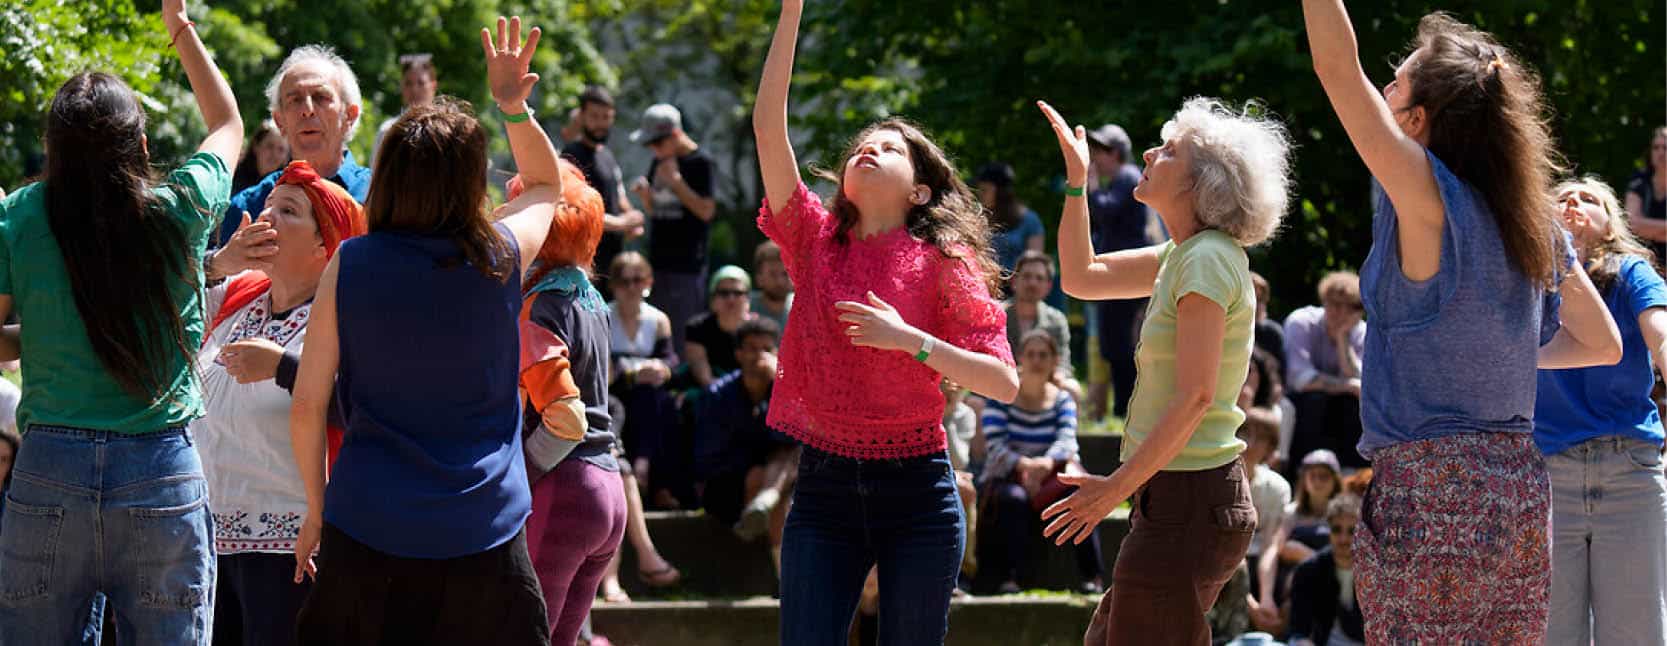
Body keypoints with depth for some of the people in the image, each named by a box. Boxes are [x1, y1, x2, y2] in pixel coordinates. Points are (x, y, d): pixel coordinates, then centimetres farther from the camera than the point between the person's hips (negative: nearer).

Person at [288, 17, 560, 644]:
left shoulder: (349, 264, -5)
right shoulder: (501, 257, -3)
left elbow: (307, 406, -1)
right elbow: (547, 184, 21)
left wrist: (316, 510, 12)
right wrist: (514, 107, 10)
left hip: (366, 528, 0)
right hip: (485, 532, 0)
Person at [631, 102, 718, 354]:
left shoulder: (701, 163, -7)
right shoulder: (658, 163, 14)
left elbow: (706, 211, -13)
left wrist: (675, 181, -15)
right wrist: (644, 193, -1)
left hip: (686, 265, -7)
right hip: (657, 261, 7)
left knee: (682, 335, -8)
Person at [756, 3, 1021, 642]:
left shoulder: (943, 262, -1)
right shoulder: (816, 242, 7)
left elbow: (1005, 382, -7)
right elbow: (768, 126, -3)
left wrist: (909, 339, -18)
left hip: (915, 492, -2)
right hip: (824, 482, 2)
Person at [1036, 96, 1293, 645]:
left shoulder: (1208, 260, -15)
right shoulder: (1184, 255, 14)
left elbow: (1194, 395, -21)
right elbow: (1080, 278, 24)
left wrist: (1118, 486, -19)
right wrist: (1076, 180, 15)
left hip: (1189, 499, -10)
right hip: (1178, 496, 10)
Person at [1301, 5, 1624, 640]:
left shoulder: (1430, 200, -11)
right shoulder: (1534, 221, 9)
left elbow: (1338, 67, -15)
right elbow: (1603, 344, 17)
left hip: (1430, 490, -7)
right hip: (1520, 488, 7)